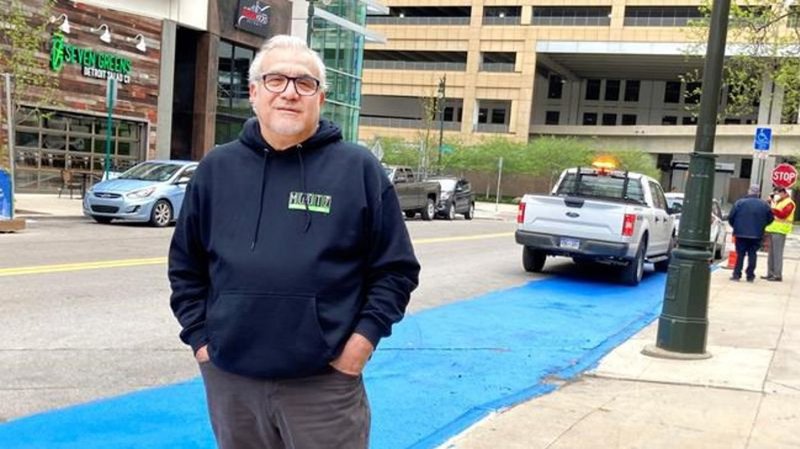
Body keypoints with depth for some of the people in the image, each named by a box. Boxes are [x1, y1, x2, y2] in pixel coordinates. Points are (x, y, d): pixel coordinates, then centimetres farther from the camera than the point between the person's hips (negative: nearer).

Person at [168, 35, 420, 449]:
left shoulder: (359, 170, -2)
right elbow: (185, 265, 14)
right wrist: (198, 335, 5)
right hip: (230, 378, 3)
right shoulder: (216, 169, 6)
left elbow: (396, 269, 1)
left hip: (325, 383, -3)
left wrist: (366, 335, -8)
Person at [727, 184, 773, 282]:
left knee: (740, 254, 4)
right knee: (752, 254, 8)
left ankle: (736, 274, 1)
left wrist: (735, 227, 12)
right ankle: (750, 276, 8)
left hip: (741, 233, -1)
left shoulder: (740, 202, -5)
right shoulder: (764, 205, 2)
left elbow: (731, 217, -5)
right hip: (756, 235, 2)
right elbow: (770, 219, 5)